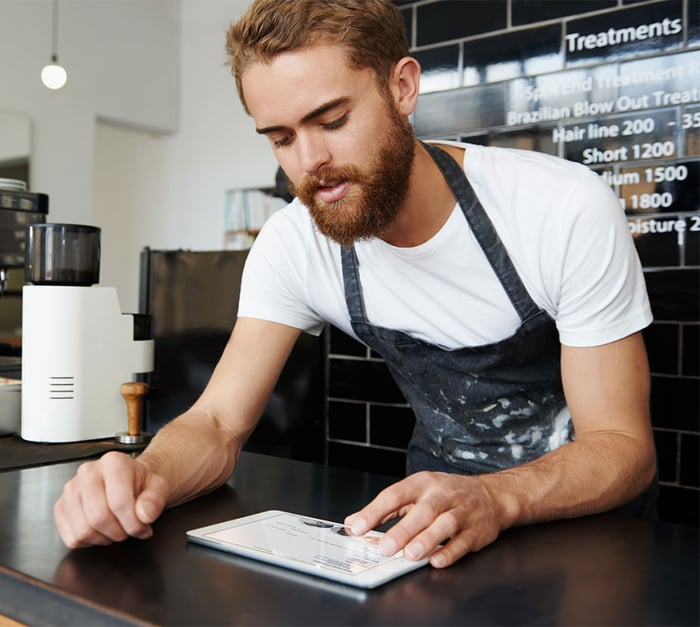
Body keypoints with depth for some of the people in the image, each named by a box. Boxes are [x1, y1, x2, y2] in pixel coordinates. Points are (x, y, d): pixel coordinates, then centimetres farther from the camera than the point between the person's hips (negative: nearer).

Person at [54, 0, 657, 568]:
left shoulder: (567, 209, -21)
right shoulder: (294, 242, -11)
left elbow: (624, 446, -18)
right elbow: (218, 424, -10)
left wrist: (493, 499, -38)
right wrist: (146, 474, -33)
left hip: (582, 515, -1)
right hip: (438, 501, 2)